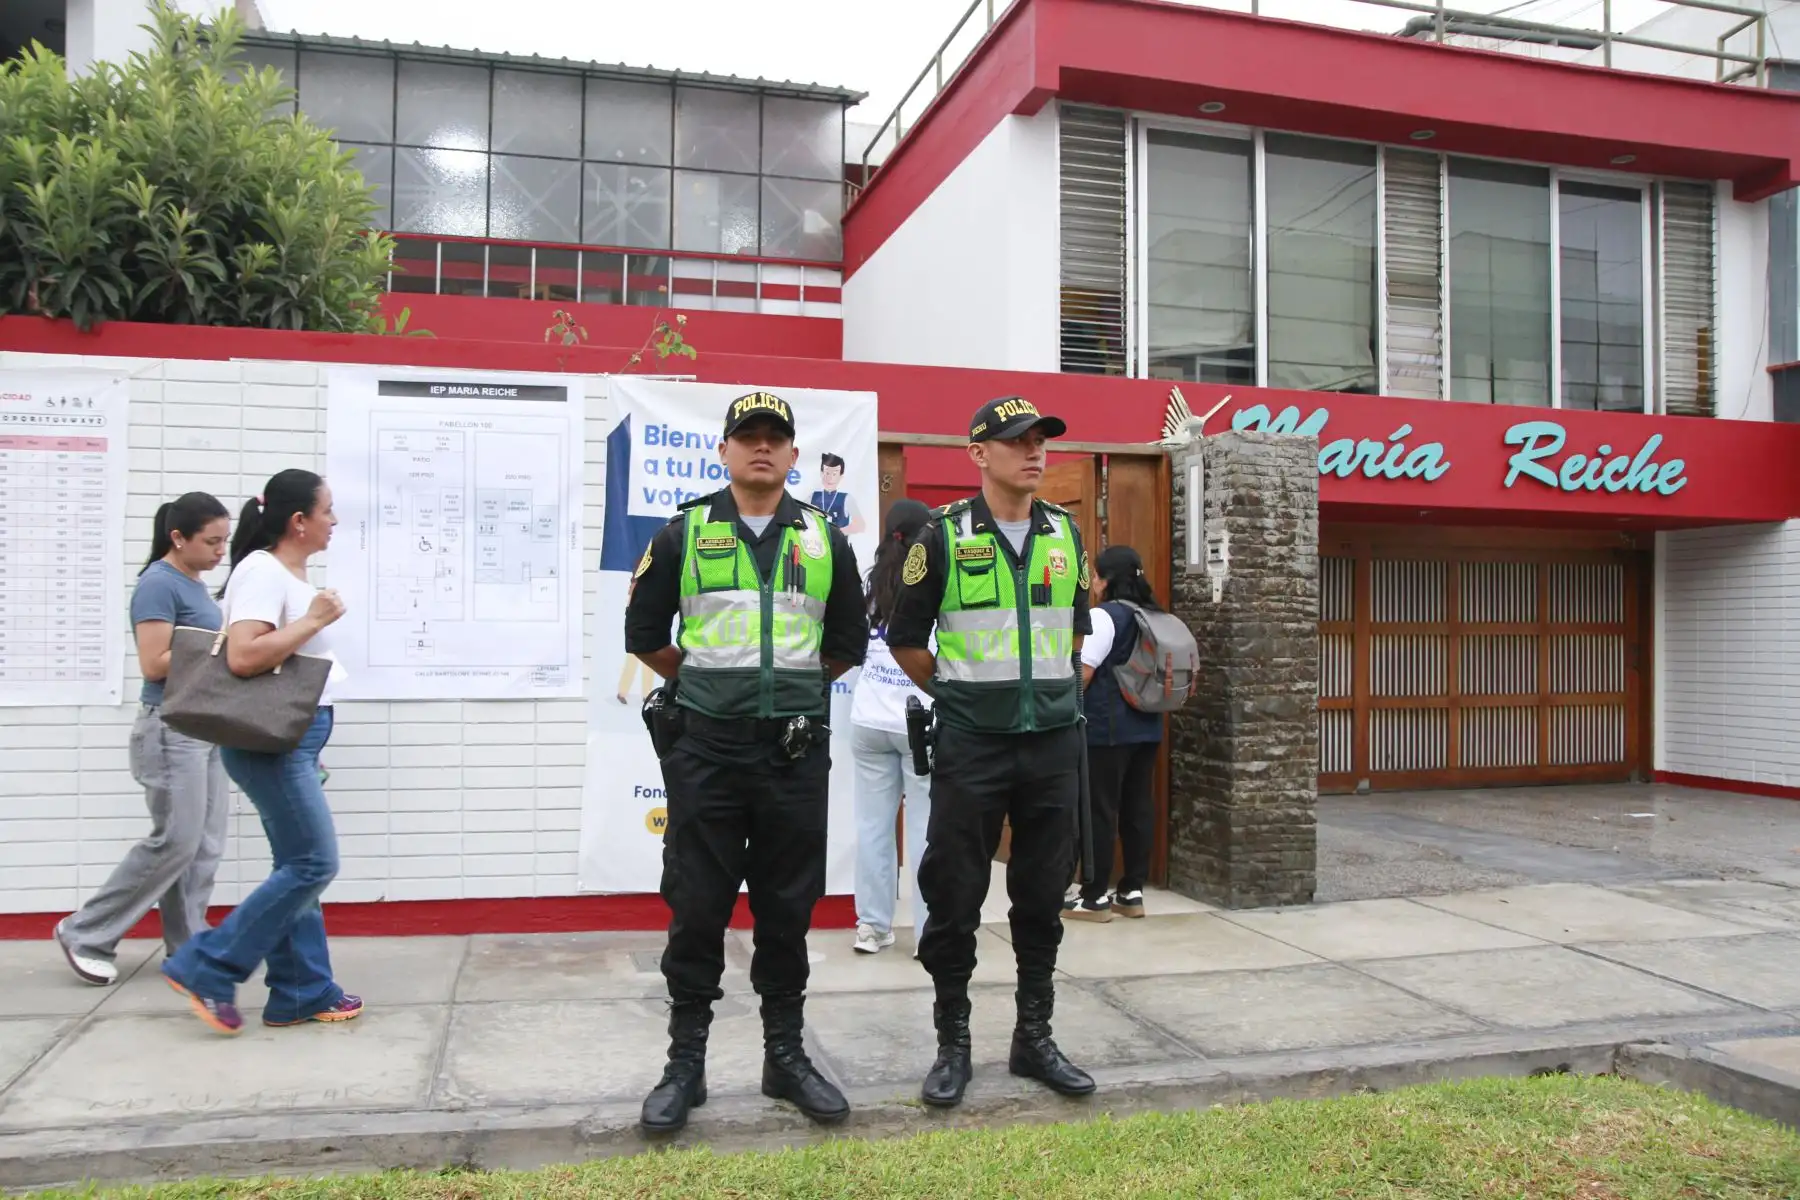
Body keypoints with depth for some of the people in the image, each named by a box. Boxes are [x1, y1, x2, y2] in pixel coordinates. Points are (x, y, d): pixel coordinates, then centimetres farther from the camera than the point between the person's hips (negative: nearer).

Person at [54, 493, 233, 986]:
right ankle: (86, 935, 9)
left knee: (206, 844, 7)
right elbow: (155, 664, -19)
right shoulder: (159, 584, -13)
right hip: (171, 727, -9)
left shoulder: (194, 584, 13)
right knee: (175, 842, -5)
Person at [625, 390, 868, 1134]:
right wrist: (705, 682, 9)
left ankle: (786, 1055, 23)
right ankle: (685, 1064, 16)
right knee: (697, 910, 3)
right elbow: (644, 633, 8)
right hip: (705, 751, -1)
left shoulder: (825, 541, 7)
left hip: (797, 752, 2)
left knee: (787, 912, 9)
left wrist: (793, 684, 12)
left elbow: (848, 642, 15)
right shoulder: (684, 535, 3)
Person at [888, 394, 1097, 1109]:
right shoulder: (945, 536, -5)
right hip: (970, 747, -3)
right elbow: (905, 640, 2)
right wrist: (955, 693, 5)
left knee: (1042, 899, 11)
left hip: (1053, 741, 4)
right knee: (954, 900, 3)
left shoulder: (1065, 534, 7)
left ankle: (1034, 1038, 25)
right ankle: (952, 1044, 18)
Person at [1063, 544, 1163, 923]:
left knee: (1100, 810, -2)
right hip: (1146, 727, 8)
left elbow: (1082, 673, -14)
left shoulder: (1104, 616, -12)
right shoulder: (1155, 617, 10)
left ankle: (1095, 896, 2)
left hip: (1106, 729, -8)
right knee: (1138, 807, 9)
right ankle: (1132, 891, 15)